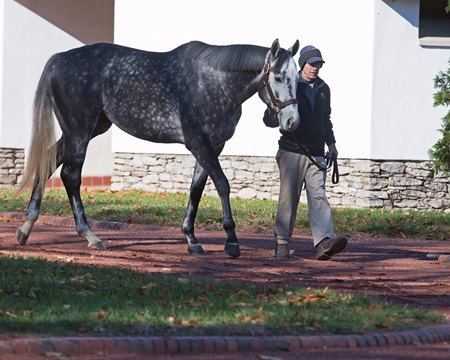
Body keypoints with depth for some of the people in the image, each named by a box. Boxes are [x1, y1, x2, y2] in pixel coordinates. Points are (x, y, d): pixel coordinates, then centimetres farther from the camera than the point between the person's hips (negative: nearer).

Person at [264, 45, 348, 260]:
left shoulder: (323, 89, 15)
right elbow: (269, 119, -1)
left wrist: (331, 143, 18)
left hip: (316, 154, 3)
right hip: (291, 151, -3)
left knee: (318, 196, -10)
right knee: (288, 199, -1)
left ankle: (324, 242, -25)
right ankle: (282, 243, 10)